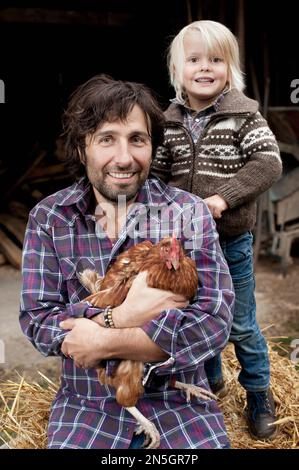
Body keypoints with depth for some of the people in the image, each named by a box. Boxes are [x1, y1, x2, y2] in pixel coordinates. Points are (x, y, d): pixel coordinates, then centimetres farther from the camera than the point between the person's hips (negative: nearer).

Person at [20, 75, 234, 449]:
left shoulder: (191, 212, -10)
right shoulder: (47, 218, -5)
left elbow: (214, 321, -17)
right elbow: (35, 320, -9)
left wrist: (107, 342, -21)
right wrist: (120, 316, -25)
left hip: (179, 400, 0)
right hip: (86, 403, 1)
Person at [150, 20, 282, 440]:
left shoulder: (244, 115, -8)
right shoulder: (171, 122, 0)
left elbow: (268, 163, -16)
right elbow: (158, 173, 6)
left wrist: (223, 197, -27)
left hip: (232, 240, -3)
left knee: (241, 324, 11)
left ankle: (259, 394, 35)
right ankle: (210, 382, 44)